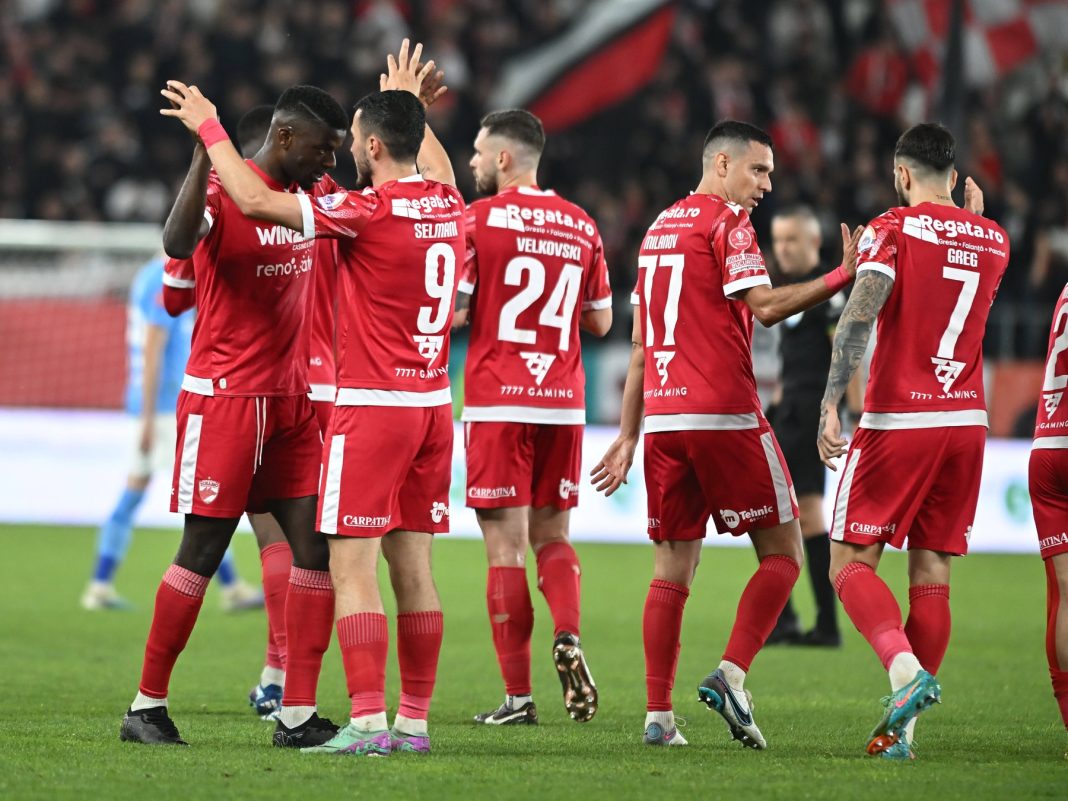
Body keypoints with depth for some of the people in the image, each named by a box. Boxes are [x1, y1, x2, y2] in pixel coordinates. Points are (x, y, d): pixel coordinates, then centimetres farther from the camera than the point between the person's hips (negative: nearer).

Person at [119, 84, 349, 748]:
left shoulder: (314, 194, 10)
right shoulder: (224, 191, -13)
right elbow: (178, 244, -34)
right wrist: (204, 154, -41)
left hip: (293, 403, 7)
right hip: (224, 397, -7)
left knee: (316, 545, -2)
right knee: (203, 550, -4)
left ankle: (299, 714, 0)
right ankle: (147, 706, 8)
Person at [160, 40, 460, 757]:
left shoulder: (369, 209, -15)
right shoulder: (448, 207, 7)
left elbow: (256, 199, -15)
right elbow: (438, 170, 34)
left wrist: (209, 127, -1)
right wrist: (412, 105, 49)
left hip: (372, 404, -7)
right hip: (434, 404, 8)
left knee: (352, 568, -6)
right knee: (413, 564, 9)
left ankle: (368, 722, -12)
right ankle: (415, 720, 10)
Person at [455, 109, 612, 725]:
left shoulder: (478, 219, -6)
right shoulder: (582, 226, 9)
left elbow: (451, 310, -9)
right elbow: (601, 321, 14)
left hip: (498, 404, -4)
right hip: (564, 401, 4)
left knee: (507, 546, -1)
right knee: (552, 535, 15)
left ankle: (519, 695, -3)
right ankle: (568, 634, -13)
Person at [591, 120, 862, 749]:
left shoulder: (660, 227, 20)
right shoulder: (726, 222, -4)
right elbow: (765, 306, -17)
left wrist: (629, 436, 24)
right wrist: (842, 277, -14)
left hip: (663, 416, 7)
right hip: (724, 414, -7)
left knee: (672, 569, 8)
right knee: (782, 552, 1)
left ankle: (659, 715, 2)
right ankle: (731, 674, -14)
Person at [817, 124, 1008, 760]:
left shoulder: (893, 229, -6)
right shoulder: (994, 241, 10)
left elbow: (861, 313, -19)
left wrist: (831, 403, -21)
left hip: (897, 422, -5)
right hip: (967, 423, 5)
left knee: (851, 563, 1)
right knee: (933, 576, 6)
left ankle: (907, 669, -23)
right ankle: (903, 728, 4)